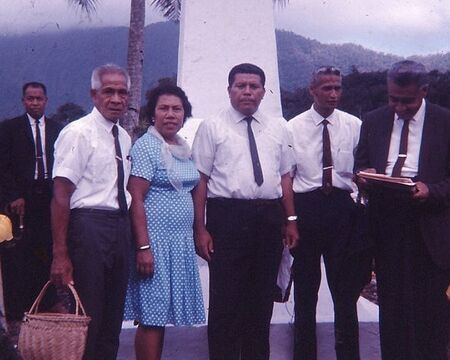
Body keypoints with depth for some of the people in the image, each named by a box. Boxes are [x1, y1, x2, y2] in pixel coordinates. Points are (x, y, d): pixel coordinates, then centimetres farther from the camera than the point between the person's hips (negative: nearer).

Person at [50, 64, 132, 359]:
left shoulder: (125, 138, 13)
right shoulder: (78, 133, -9)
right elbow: (61, 195, -14)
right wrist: (60, 255, -18)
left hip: (120, 227, 8)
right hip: (89, 226, -7)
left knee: (112, 318, 15)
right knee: (86, 318, -2)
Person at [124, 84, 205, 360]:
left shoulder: (185, 149, 13)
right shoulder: (146, 146, -8)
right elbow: (135, 200, -14)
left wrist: (197, 234, 15)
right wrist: (143, 247, -20)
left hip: (181, 243, 7)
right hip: (156, 241, -7)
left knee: (163, 314, 12)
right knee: (151, 316, -4)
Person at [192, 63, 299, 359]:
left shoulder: (278, 128, 13)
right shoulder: (212, 127, 1)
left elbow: (285, 176, 13)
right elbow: (201, 180, -3)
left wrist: (291, 220, 7)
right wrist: (200, 228, -8)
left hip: (269, 218, 4)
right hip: (227, 216, -4)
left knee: (262, 298, 13)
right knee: (226, 299, 0)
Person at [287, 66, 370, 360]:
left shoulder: (354, 125, 3)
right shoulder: (293, 127, 0)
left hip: (342, 207, 1)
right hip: (305, 206, 0)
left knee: (346, 286, 5)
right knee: (305, 286, 11)